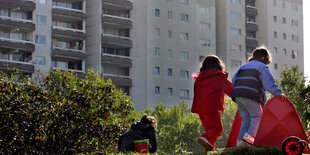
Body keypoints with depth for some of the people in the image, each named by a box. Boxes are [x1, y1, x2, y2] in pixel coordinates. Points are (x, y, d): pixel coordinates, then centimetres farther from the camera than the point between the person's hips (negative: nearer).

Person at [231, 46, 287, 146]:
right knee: (257, 116, 1)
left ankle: (240, 141, 1)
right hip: (250, 96, -7)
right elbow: (269, 83, -8)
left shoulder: (243, 67, 27)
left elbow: (234, 81, 26)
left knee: (246, 118, 10)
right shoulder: (262, 67, 5)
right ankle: (249, 136, -16)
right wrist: (278, 93, -11)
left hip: (238, 96, 7)